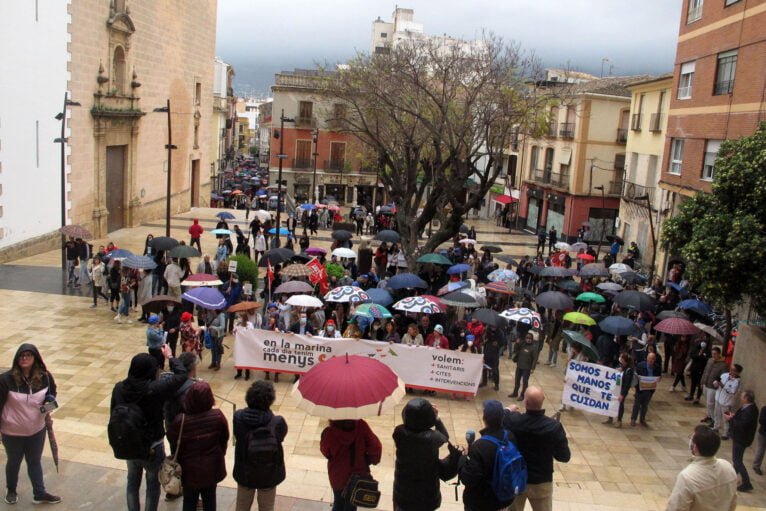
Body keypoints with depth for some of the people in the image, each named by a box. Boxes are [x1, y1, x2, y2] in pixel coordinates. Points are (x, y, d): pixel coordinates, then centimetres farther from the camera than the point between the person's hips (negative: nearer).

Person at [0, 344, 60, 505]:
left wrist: (49, 404, -14)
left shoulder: (45, 377, -12)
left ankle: (40, 494, 30)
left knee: (35, 461, 17)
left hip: (37, 429, 2)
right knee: (14, 462, 20)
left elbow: (51, 393, 7)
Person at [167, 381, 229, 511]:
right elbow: (224, 439, -3)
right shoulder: (218, 416, -20)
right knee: (209, 498, 21)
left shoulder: (181, 420, -27)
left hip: (190, 469, -2)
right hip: (212, 467, 2)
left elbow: (172, 440, -7)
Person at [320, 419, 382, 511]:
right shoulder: (361, 426, -28)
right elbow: (376, 447, -19)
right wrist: (370, 460, 0)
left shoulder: (329, 433, -30)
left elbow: (326, 453, -9)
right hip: (358, 475, 1)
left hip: (338, 477, -1)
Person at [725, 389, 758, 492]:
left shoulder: (749, 411, -31)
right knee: (737, 458, 26)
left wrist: (730, 419, -24)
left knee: (737, 460, 0)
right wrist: (734, 416, 1)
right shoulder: (750, 407, 0)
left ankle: (746, 484, 6)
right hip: (741, 437, 10)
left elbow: (741, 426, -33)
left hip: (741, 439, -10)